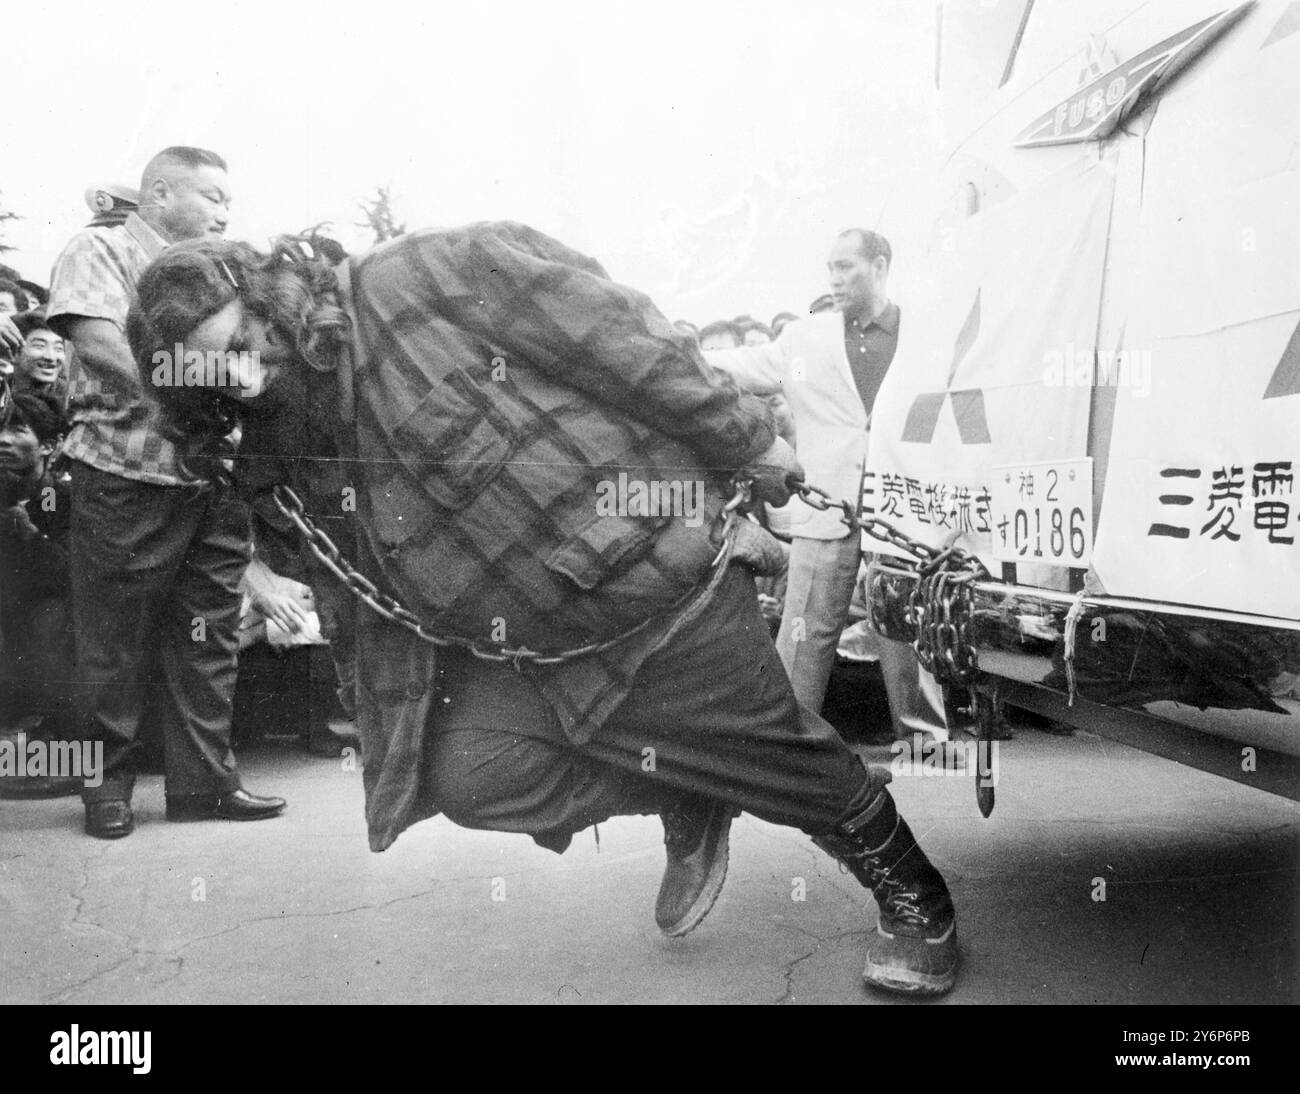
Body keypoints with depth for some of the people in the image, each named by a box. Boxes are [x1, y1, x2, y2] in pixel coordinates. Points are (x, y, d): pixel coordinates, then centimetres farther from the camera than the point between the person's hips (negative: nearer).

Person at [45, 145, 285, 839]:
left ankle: (204, 781, 16)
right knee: (116, 644, 4)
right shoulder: (102, 250, 3)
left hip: (215, 483, 6)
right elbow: (97, 339, -14)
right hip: (129, 477, -6)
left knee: (208, 640, 8)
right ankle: (109, 782, 17)